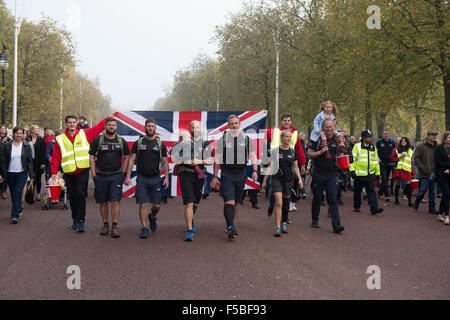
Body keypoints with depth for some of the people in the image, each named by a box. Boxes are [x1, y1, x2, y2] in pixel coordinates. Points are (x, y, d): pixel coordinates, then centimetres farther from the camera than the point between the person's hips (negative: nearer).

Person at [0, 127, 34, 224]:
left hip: (22, 173, -2)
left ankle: (15, 215, -14)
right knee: (13, 194, 10)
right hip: (10, 173, 2)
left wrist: (31, 175, -2)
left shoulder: (26, 146, 0)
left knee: (18, 193, -13)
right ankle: (19, 211, 29)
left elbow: (30, 161, 2)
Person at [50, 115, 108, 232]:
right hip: (69, 173, 2)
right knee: (72, 197, 9)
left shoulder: (85, 134, 6)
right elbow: (56, 157, 7)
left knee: (80, 195, -12)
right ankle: (75, 220, 24)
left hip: (83, 171, -2)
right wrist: (54, 171, 1)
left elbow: (99, 127, 9)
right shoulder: (60, 139, 8)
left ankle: (81, 220, -8)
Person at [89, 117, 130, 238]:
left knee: (115, 201, -8)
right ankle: (105, 225, 17)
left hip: (116, 175, 0)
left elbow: (126, 158, 12)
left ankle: (115, 227, -6)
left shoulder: (121, 141, 6)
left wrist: (123, 173, 3)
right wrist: (94, 175, -4)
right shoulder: (97, 140, 2)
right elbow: (92, 157, 3)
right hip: (100, 176, 0)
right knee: (103, 202, 6)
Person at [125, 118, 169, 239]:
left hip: (155, 178, 1)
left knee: (157, 205, 3)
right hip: (141, 178, -1)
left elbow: (165, 162, 8)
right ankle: (144, 228, 2)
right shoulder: (138, 143, 5)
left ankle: (152, 217, 35)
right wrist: (128, 176, -4)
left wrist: (166, 177, -2)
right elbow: (132, 160, 4)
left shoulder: (160, 144, 7)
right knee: (143, 204, -6)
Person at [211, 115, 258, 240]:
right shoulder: (223, 139, 3)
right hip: (227, 173, -3)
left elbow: (253, 156, 7)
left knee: (238, 201, 10)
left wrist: (255, 170, -8)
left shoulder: (246, 138, 7)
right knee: (229, 200, -15)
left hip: (241, 173, 3)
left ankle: (231, 223, 28)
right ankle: (230, 228, -21)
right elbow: (217, 159, 4)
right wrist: (215, 176, 1)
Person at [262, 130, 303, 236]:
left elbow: (296, 167, 14)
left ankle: (284, 222, 30)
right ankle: (277, 227, -14)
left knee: (286, 202, 12)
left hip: (289, 179, 3)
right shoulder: (275, 150, -3)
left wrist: (299, 179, 3)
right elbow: (270, 166, 2)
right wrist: (265, 180, 1)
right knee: (278, 203, -14)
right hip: (277, 179, -3)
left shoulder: (293, 151, 6)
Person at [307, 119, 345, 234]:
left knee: (333, 199, -7)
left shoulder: (337, 139, 8)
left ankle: (336, 225, -12)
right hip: (318, 173, -1)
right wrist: (320, 152, -16)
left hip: (332, 174, 1)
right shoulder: (317, 139, 0)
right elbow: (309, 154, -2)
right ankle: (315, 220, 28)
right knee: (317, 198, 9)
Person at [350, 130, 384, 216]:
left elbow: (376, 161, 18)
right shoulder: (357, 146, -2)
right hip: (359, 173, -3)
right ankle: (357, 207, 24)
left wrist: (377, 173, 15)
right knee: (357, 191, 9)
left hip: (370, 174, 3)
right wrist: (352, 170, -10)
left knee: (371, 191, -6)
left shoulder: (373, 148, 12)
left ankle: (374, 208, -12)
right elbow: (352, 158, -4)